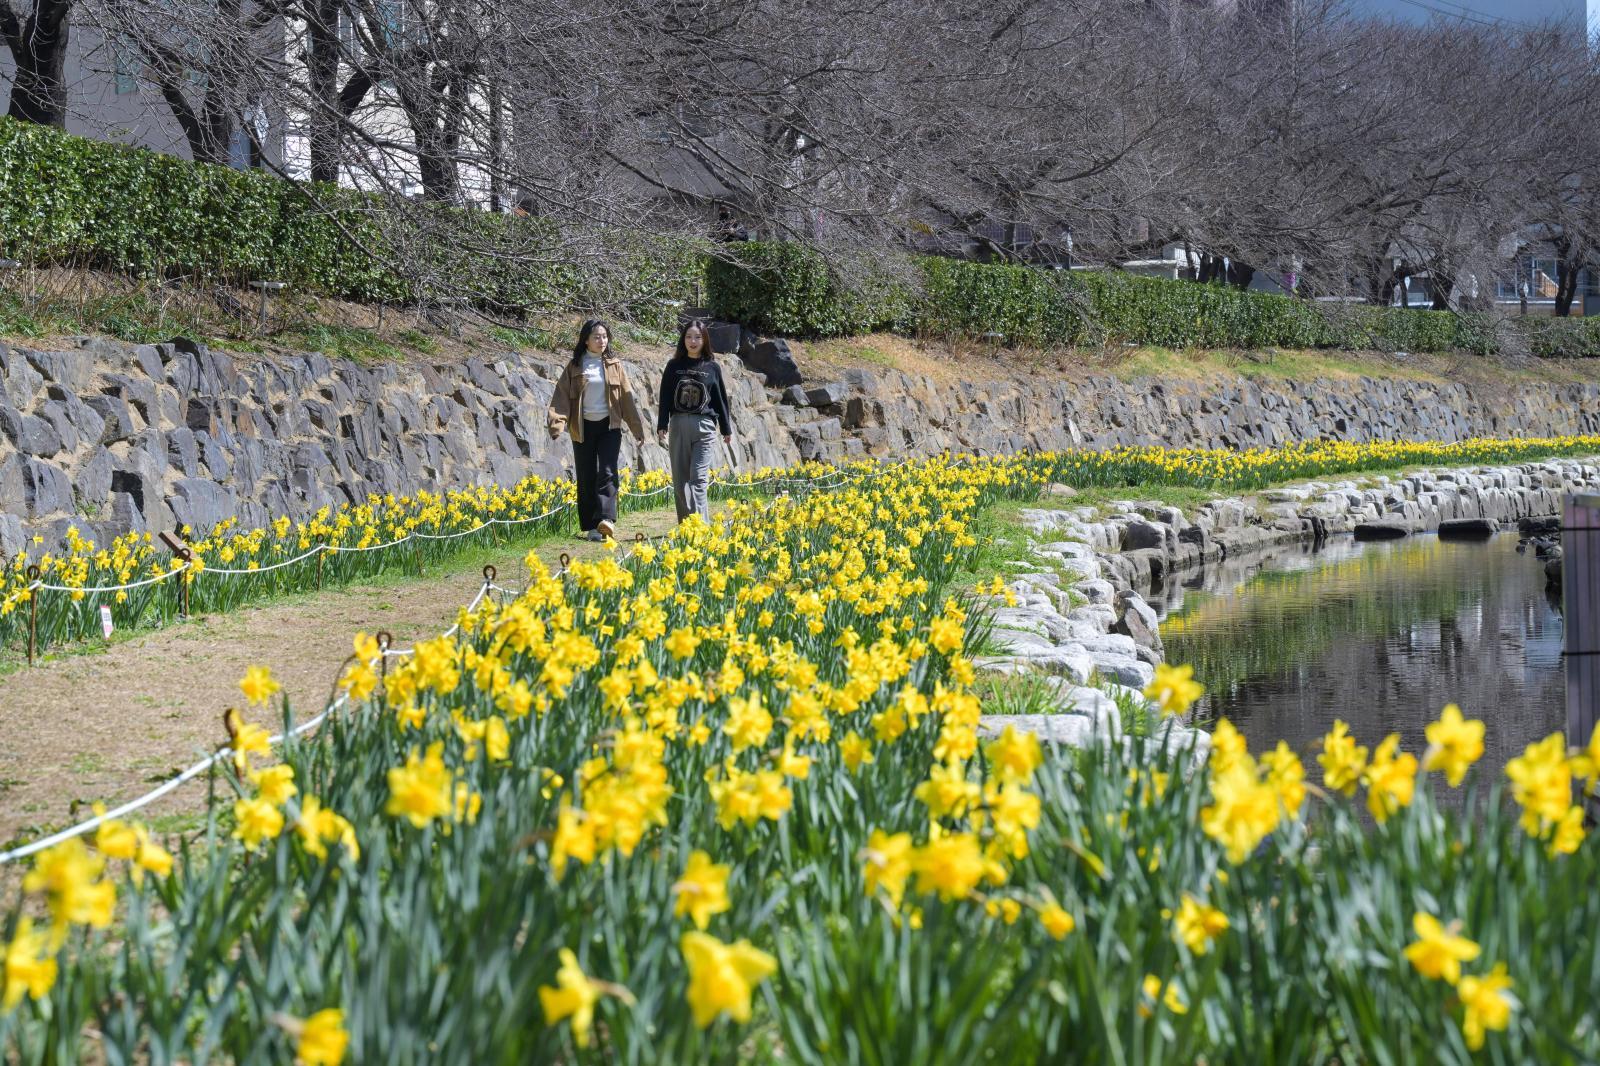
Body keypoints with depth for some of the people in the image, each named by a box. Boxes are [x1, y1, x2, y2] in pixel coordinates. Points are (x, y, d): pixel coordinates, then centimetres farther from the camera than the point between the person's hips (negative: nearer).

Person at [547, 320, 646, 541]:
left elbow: (627, 397, 8)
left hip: (609, 426, 0)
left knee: (607, 473, -14)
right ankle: (591, 526, 7)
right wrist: (557, 424, -18)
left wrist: (637, 427, 8)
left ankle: (606, 519, -26)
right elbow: (562, 396, -3)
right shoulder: (574, 367, 3)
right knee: (587, 478, 2)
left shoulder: (614, 365, 6)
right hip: (584, 428, 0)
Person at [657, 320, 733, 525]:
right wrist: (662, 426, -1)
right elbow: (665, 398, 7)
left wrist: (727, 429, 11)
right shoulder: (674, 366, 8)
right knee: (680, 480, 2)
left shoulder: (712, 367, 6)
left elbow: (720, 399, 11)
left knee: (698, 478, -12)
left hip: (704, 426, -2)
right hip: (678, 425, 2)